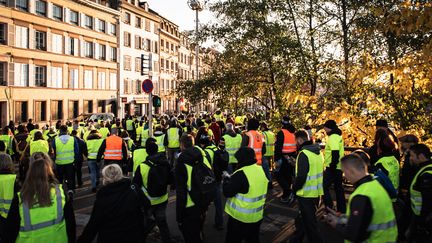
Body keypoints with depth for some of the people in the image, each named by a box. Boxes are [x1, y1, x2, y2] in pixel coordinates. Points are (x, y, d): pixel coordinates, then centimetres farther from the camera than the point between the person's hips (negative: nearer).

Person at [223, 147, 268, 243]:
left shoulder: (241, 174, -24)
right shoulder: (261, 170, 1)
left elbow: (227, 192, -21)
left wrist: (226, 179, -3)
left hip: (240, 216, -7)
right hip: (257, 215, 7)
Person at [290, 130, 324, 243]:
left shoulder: (303, 154, -19)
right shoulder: (318, 152, 8)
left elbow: (301, 176, -24)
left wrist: (294, 188, -8)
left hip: (306, 194, -9)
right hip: (317, 192, 9)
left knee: (309, 222, 5)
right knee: (302, 218, 23)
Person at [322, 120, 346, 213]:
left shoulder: (333, 137, -17)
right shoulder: (338, 136, 15)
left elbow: (335, 153, -25)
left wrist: (332, 166, -22)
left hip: (333, 168, -10)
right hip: (338, 167, 10)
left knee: (324, 186, -4)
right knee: (338, 188, 15)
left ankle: (329, 208, -2)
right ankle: (342, 209, 23)